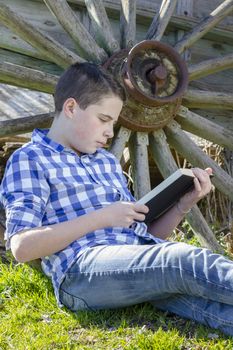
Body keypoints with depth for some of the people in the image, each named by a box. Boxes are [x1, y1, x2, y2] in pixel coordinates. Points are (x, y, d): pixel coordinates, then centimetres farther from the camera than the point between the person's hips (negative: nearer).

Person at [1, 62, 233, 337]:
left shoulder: (108, 161, 30)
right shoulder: (30, 159, 8)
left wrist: (185, 202, 10)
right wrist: (102, 217, -9)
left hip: (142, 259, 6)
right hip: (83, 269, -6)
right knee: (188, 260, -34)